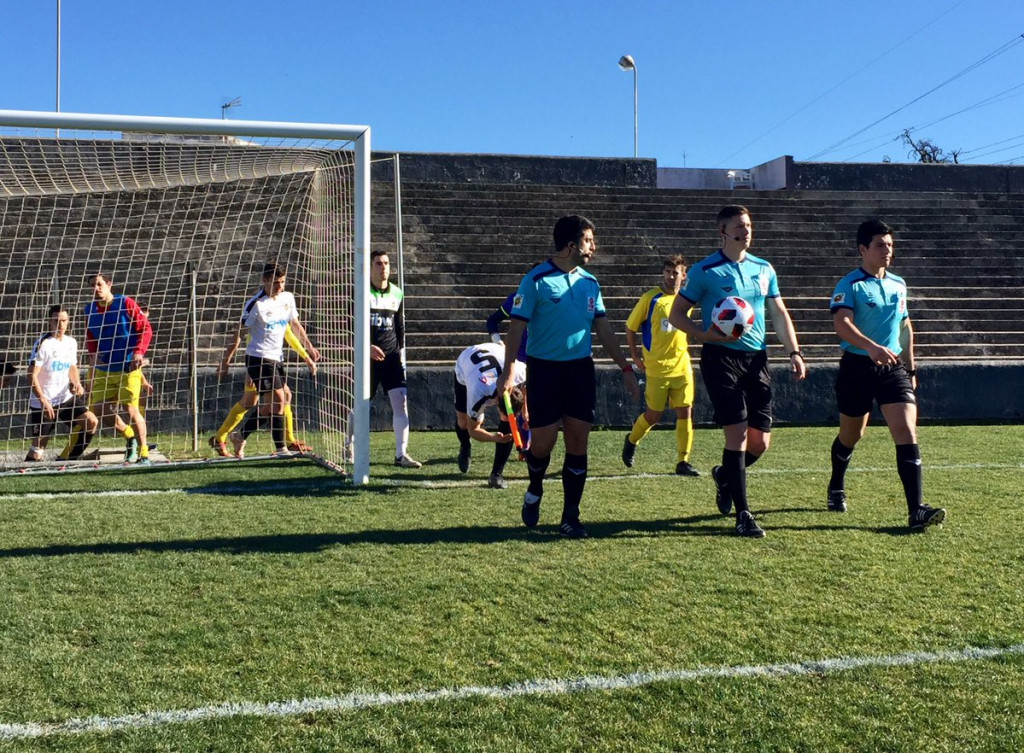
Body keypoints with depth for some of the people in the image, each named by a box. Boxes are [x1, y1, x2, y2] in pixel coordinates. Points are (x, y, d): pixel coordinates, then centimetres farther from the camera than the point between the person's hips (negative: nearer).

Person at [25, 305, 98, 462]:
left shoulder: (71, 342, 6)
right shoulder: (42, 344, -13)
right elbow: (32, 375, -16)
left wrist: (77, 384, 0)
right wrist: (43, 400, -25)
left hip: (66, 398, 6)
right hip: (43, 403, -5)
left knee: (92, 421, -11)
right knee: (37, 447, -4)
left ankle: (66, 461, 2)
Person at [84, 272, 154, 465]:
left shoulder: (126, 303, -7)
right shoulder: (90, 310, 8)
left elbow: (145, 329, -7)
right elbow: (90, 337, 17)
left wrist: (139, 352, -19)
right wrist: (93, 354, -3)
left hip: (128, 368, -5)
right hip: (103, 369, 6)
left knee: (131, 408, -10)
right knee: (99, 409, 1)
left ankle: (143, 453, 2)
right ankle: (130, 437, 25)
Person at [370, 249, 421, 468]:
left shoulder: (397, 293, 9)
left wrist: (400, 350, 13)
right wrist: (367, 347, -17)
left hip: (391, 355, 3)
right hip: (367, 356, -3)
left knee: (401, 400, -9)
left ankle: (401, 454, -6)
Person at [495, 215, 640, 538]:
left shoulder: (590, 282, 8)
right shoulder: (536, 280, -8)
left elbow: (603, 329, 14)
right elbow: (517, 326, -9)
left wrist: (625, 368, 12)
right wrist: (508, 371, -19)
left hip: (581, 369, 5)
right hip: (544, 369, -4)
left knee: (578, 444, 2)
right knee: (543, 442, -3)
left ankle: (570, 517, 11)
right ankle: (534, 492, 29)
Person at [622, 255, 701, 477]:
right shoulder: (650, 298, -8)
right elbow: (630, 327, 0)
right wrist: (635, 356, 0)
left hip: (682, 366, 4)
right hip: (656, 367, -4)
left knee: (685, 412, -2)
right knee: (654, 415, 5)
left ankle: (683, 462, 6)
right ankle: (631, 440, 34)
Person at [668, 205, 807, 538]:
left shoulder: (764, 269, 12)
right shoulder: (704, 271, -3)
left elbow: (779, 313, 18)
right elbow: (676, 314, -1)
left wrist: (794, 352, 7)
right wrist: (704, 335, -18)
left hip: (756, 358, 5)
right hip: (721, 357, -5)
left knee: (760, 441, 4)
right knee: (738, 431, -12)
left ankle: (725, 475, 36)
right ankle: (743, 515, -4)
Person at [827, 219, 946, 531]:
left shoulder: (898, 284, 10)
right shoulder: (850, 285, -9)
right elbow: (841, 323, -26)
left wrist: (910, 367, 22)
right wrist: (872, 347, -42)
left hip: (893, 368, 4)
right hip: (857, 367, -4)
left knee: (907, 432, -13)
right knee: (851, 435, 14)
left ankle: (916, 510, -16)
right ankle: (836, 488, 43)